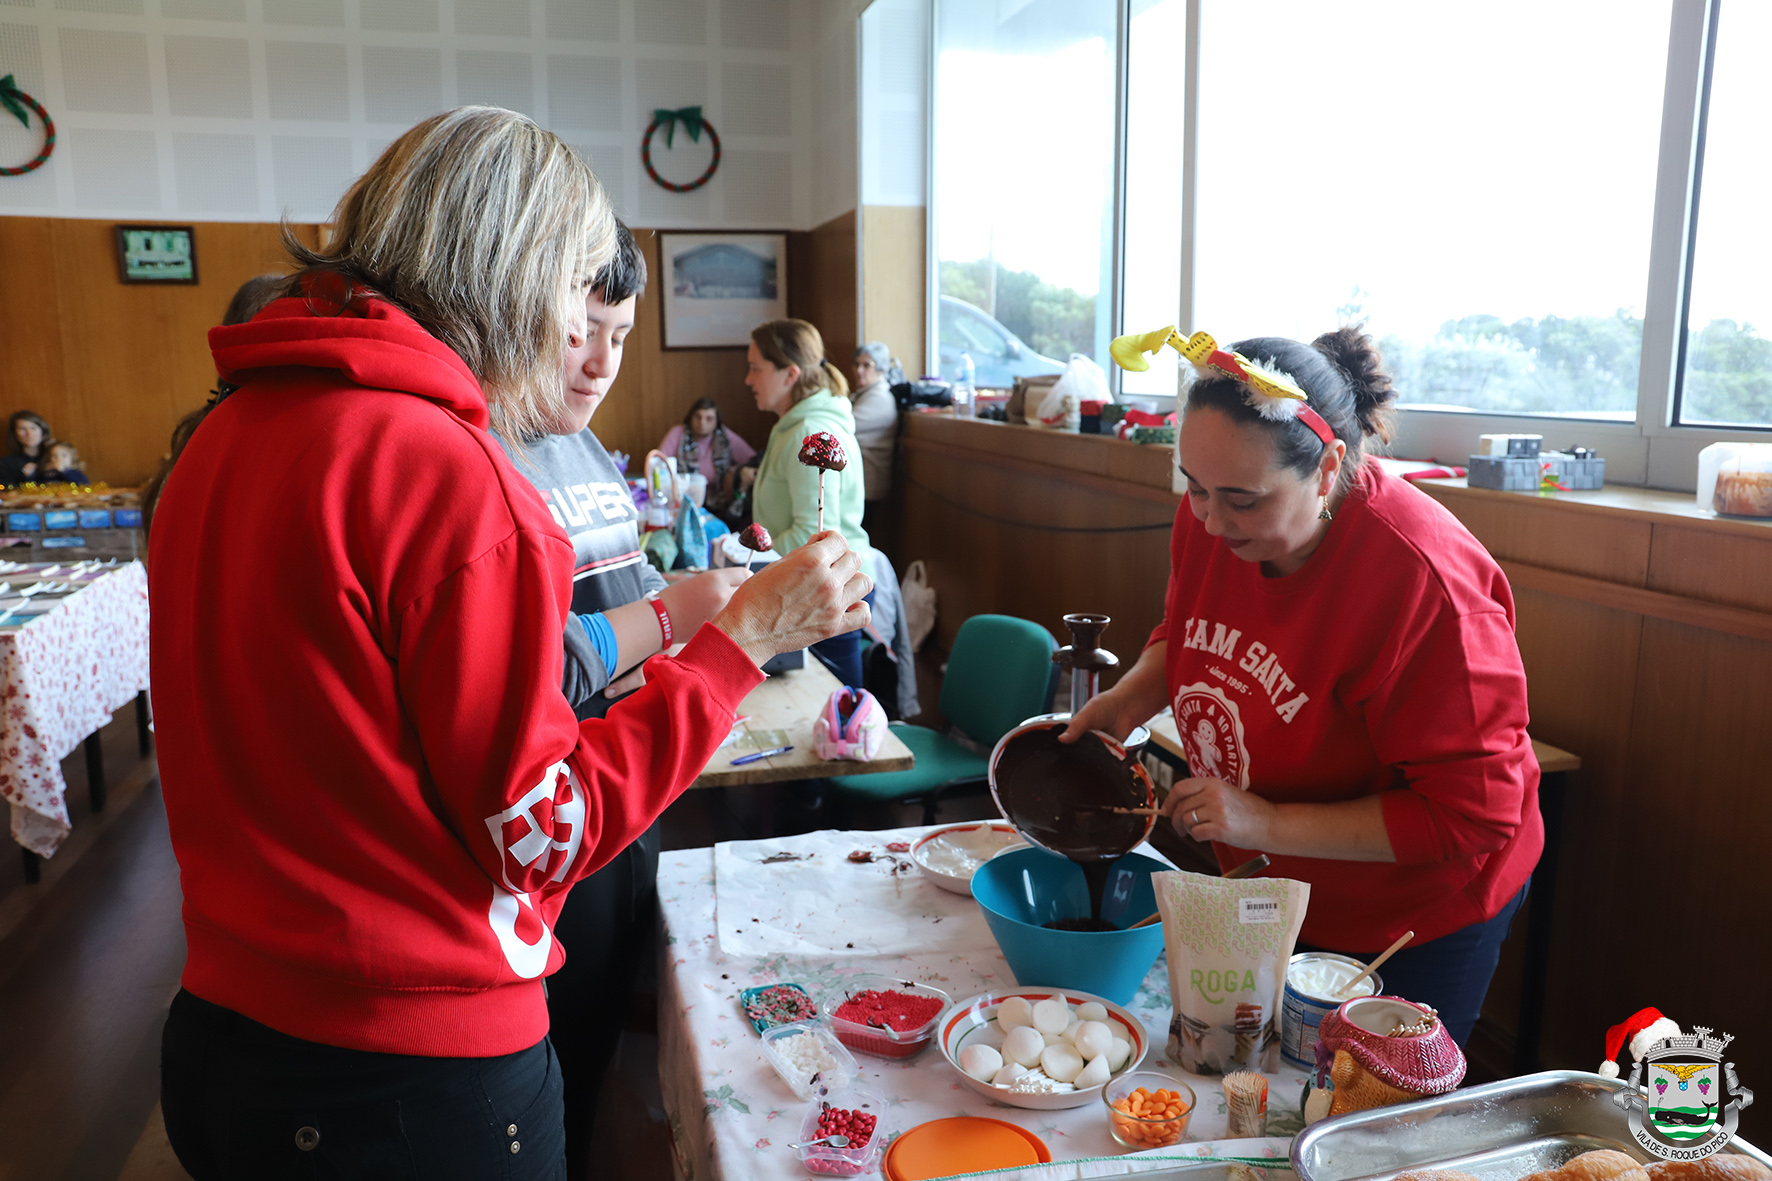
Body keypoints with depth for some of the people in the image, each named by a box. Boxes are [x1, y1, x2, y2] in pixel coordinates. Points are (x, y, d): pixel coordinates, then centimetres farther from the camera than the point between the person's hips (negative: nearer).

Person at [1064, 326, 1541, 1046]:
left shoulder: (1422, 584, -34)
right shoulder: (1210, 520, -13)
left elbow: (1472, 816, -30)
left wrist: (1270, 824, -32)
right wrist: (1129, 699, -10)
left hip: (1415, 921, -6)